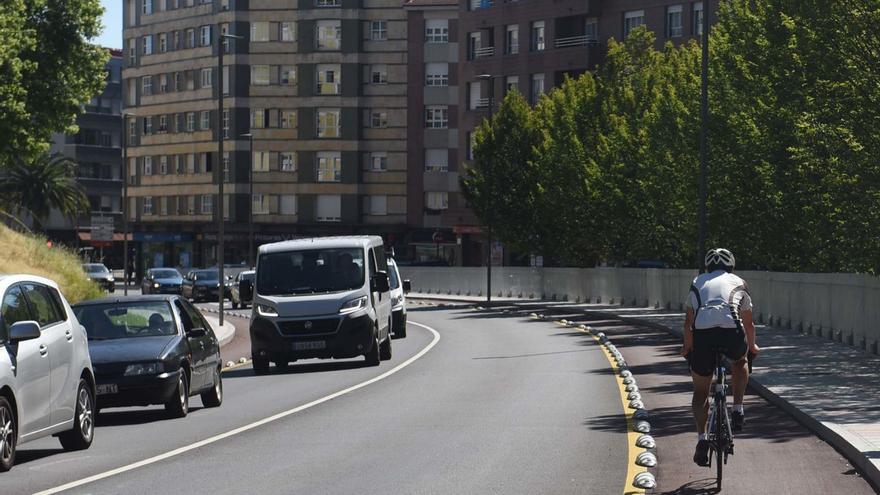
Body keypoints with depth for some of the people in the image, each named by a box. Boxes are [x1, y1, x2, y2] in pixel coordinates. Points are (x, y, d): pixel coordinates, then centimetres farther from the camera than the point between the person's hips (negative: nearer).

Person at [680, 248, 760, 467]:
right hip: (731, 330, 0)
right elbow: (748, 322, 36)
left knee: (701, 391, 16)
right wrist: (752, 346, 54)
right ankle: (738, 411, 21)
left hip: (703, 332, 1)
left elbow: (688, 321, 32)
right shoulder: (738, 283, 28)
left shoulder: (698, 282, 30)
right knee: (740, 362, 35)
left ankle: (702, 438, 2)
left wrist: (687, 347, 48)